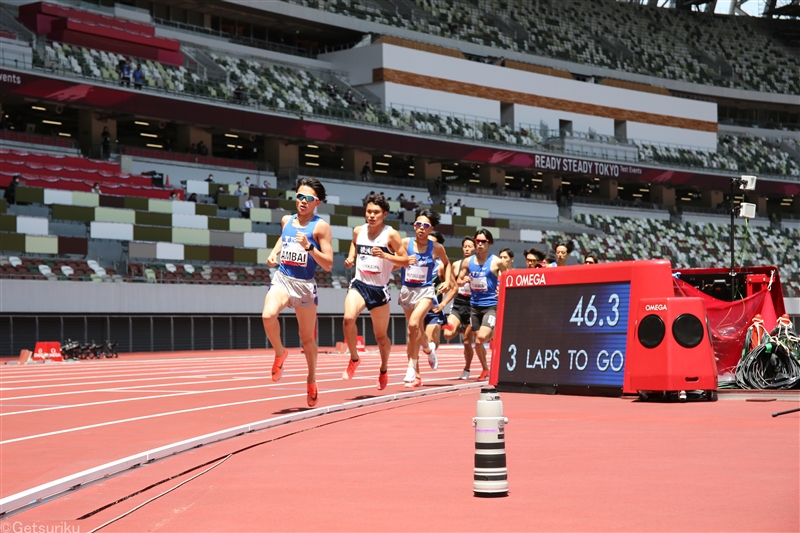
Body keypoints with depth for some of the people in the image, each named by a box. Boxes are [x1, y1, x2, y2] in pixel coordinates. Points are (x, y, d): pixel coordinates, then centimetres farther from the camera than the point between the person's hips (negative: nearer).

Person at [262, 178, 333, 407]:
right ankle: (280, 353, 0)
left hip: (305, 284, -2)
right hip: (282, 279, 3)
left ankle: (312, 377, 33)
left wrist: (309, 246, -23)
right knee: (268, 315, -28)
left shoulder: (320, 227, -6)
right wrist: (274, 253, 15)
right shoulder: (286, 221, 8)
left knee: (307, 337, 10)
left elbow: (328, 265, -10)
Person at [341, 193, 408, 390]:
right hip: (359, 284, 2)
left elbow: (406, 260, -9)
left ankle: (384, 370, 35)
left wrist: (385, 255, -24)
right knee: (348, 318, -27)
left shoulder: (391, 234, -8)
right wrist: (351, 258, 5)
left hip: (379, 289, -2)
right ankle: (354, 359, -6)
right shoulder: (358, 231, 4)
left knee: (380, 335, 9)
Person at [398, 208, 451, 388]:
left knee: (414, 323, -25)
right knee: (415, 332, 13)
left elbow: (447, 263, 16)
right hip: (407, 290, 3)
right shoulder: (405, 243, -5)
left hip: (425, 291, -3)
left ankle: (412, 368, -16)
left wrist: (447, 281, 4)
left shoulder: (436, 248, -3)